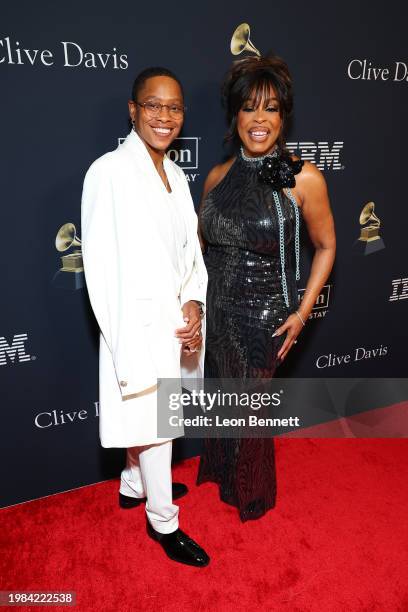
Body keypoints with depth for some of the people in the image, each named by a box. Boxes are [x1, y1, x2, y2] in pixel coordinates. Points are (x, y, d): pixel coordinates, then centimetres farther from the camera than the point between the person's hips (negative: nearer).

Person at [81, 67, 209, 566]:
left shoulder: (174, 174, 8)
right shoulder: (109, 172, -16)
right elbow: (104, 269, -18)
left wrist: (193, 302, -5)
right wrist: (131, 351, -18)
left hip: (174, 320, 8)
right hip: (139, 325, -7)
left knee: (147, 419, 24)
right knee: (154, 426, 9)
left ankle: (135, 486, 50)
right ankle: (162, 521, 34)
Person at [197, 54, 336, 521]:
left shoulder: (303, 178, -13)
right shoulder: (219, 176, 0)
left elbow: (325, 246, -3)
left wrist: (302, 311, -9)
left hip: (262, 316, -4)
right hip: (215, 311, 4)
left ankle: (251, 494, 45)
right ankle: (220, 470, 53)